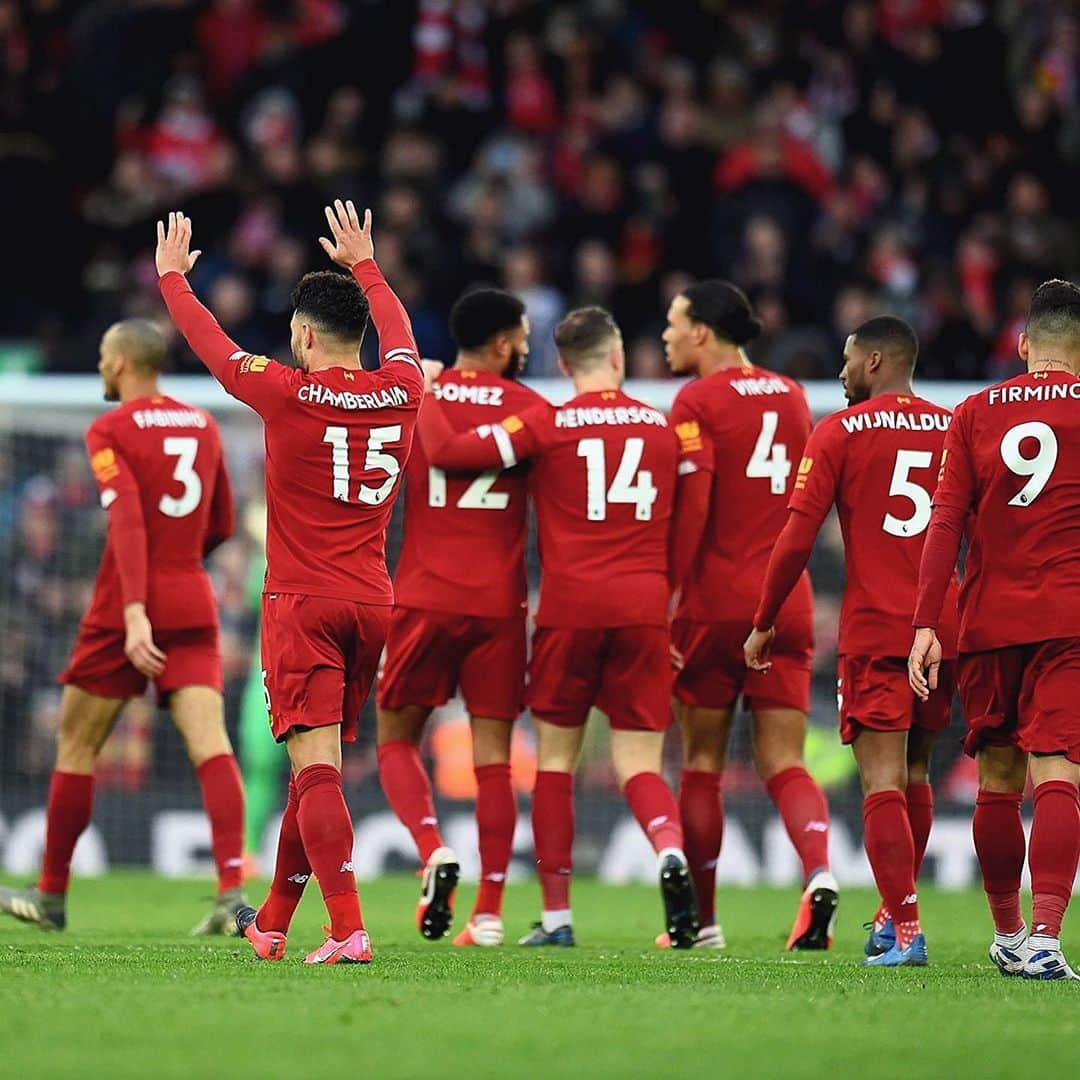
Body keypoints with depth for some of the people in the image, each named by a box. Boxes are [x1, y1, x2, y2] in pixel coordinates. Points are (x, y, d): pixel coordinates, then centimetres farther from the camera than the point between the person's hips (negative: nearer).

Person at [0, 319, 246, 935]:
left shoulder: (111, 432, -6)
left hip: (130, 610, -4)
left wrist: (136, 611, -27)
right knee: (210, 745, -8)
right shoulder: (203, 425, 12)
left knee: (77, 745, 10)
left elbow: (128, 520, -19)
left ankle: (52, 896, 20)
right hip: (194, 604, 4)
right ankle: (233, 891, -24)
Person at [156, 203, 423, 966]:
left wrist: (172, 276, 25)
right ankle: (272, 924, 26)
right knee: (317, 767, 15)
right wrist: (364, 264, 44)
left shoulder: (288, 395, -9)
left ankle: (349, 931, -23)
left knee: (316, 765, -11)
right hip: (372, 602, 5)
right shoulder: (400, 393, 4)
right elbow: (398, 331, 27)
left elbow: (212, 345, 7)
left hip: (303, 603, -5)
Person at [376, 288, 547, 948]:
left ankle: (434, 851, -12)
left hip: (423, 597, 0)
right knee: (493, 756, 3)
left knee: (397, 738, 12)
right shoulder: (531, 409, 1)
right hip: (500, 603, 0)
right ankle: (489, 912, 1)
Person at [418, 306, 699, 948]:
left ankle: (557, 915, 8)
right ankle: (671, 850, -28)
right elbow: (683, 529, 15)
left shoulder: (548, 426, -1)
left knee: (556, 756, 9)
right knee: (639, 763, 3)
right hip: (645, 607, 2)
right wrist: (677, 615, 25)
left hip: (571, 606, -2)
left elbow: (447, 451, -8)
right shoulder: (662, 426, 9)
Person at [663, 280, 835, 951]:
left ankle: (702, 919, 12)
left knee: (702, 760, 7)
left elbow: (691, 509, -15)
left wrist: (666, 595, -13)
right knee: (784, 762, 3)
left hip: (715, 600, -5)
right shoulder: (791, 396, 13)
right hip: (787, 600, 5)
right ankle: (819, 872, -23)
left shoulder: (699, 401, -7)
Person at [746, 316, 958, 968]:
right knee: (915, 775, 19)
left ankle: (906, 933, -15)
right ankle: (897, 911, 27)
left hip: (875, 629, -5)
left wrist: (764, 622, 4)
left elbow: (798, 540, -7)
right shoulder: (954, 431, 8)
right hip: (942, 630, 5)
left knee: (882, 781, -6)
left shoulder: (841, 433, -3)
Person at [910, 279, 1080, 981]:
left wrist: (927, 624, -2)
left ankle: (1008, 937, 23)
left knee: (998, 782, 14)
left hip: (989, 625, 2)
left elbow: (946, 524, 0)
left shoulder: (975, 413, 7)